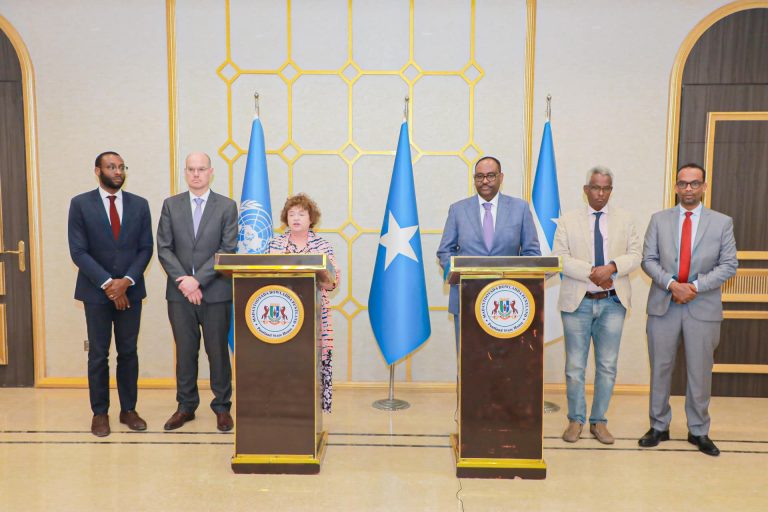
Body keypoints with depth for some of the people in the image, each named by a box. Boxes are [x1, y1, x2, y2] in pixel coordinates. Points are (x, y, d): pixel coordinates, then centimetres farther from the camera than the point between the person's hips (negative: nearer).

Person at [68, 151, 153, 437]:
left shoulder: (139, 204, 5)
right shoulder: (80, 204, -1)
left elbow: (146, 248, 2)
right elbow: (78, 251, -6)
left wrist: (126, 281, -11)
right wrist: (107, 284, -14)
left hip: (130, 291, 2)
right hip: (96, 292, -2)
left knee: (128, 352, 8)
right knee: (98, 355, 5)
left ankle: (128, 409, 20)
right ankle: (99, 413, 18)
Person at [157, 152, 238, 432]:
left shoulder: (227, 206, 1)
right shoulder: (171, 205, 8)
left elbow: (228, 250, -6)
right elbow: (163, 248, 3)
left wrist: (198, 279, -13)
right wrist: (182, 280, -10)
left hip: (215, 292, -2)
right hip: (180, 292, 2)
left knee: (218, 351, 5)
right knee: (185, 351, 9)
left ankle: (222, 407, 18)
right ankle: (186, 406, 23)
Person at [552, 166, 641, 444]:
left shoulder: (625, 219, 9)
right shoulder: (567, 220, 3)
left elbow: (635, 256, 3)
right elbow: (559, 258, -6)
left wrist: (612, 267, -17)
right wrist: (591, 272, -18)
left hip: (612, 302, 2)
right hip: (577, 301, -2)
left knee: (608, 366, 7)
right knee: (575, 366, 5)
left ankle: (599, 421, 21)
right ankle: (575, 420, 20)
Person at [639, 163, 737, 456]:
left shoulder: (722, 222, 4)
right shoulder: (659, 220, 5)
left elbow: (729, 265, -1)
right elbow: (649, 260, 2)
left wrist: (695, 286, -14)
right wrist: (671, 284, -13)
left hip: (703, 307, 0)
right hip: (664, 305, 1)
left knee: (700, 372, 8)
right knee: (660, 369, 8)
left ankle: (699, 432, 23)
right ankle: (659, 427, 22)